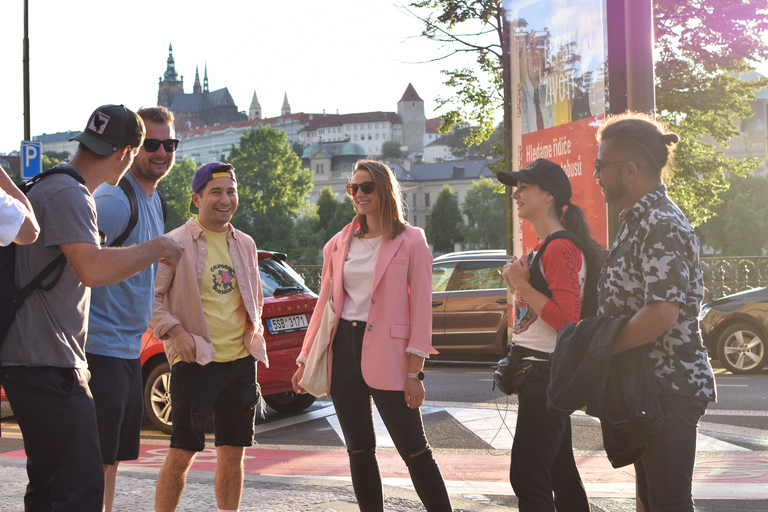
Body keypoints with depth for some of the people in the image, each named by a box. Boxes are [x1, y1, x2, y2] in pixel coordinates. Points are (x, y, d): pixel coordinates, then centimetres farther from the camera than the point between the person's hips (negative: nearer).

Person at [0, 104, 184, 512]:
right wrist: (159, 248, -18)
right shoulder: (68, 195, -16)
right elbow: (94, 269, -30)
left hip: (37, 360, 11)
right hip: (47, 367, -11)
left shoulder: (51, 187, 18)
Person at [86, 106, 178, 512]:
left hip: (129, 350, 10)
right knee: (96, 463, -6)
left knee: (112, 458, 17)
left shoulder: (153, 197, 15)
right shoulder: (115, 198, -17)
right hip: (101, 351, -10)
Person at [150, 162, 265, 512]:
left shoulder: (245, 244, 12)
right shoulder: (176, 243, -6)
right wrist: (173, 331, -16)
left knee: (233, 453, 10)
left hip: (241, 360, 5)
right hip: (195, 361, -5)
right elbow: (149, 296, -5)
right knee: (182, 454, -3)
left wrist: (254, 331, 10)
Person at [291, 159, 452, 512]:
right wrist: (305, 360, 13)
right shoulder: (338, 244, 12)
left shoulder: (410, 241, -2)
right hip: (342, 349, 5)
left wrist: (414, 372, -10)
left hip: (386, 355, -5)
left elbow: (420, 309, -5)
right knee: (359, 451, 9)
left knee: (414, 451, -6)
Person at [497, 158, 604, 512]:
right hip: (539, 371, 11)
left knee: (527, 476, -12)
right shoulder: (542, 247, 17)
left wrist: (523, 286, -16)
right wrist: (518, 285, 7)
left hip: (547, 373, -11)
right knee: (560, 472, 16)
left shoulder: (560, 248, -15)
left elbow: (567, 319, -22)